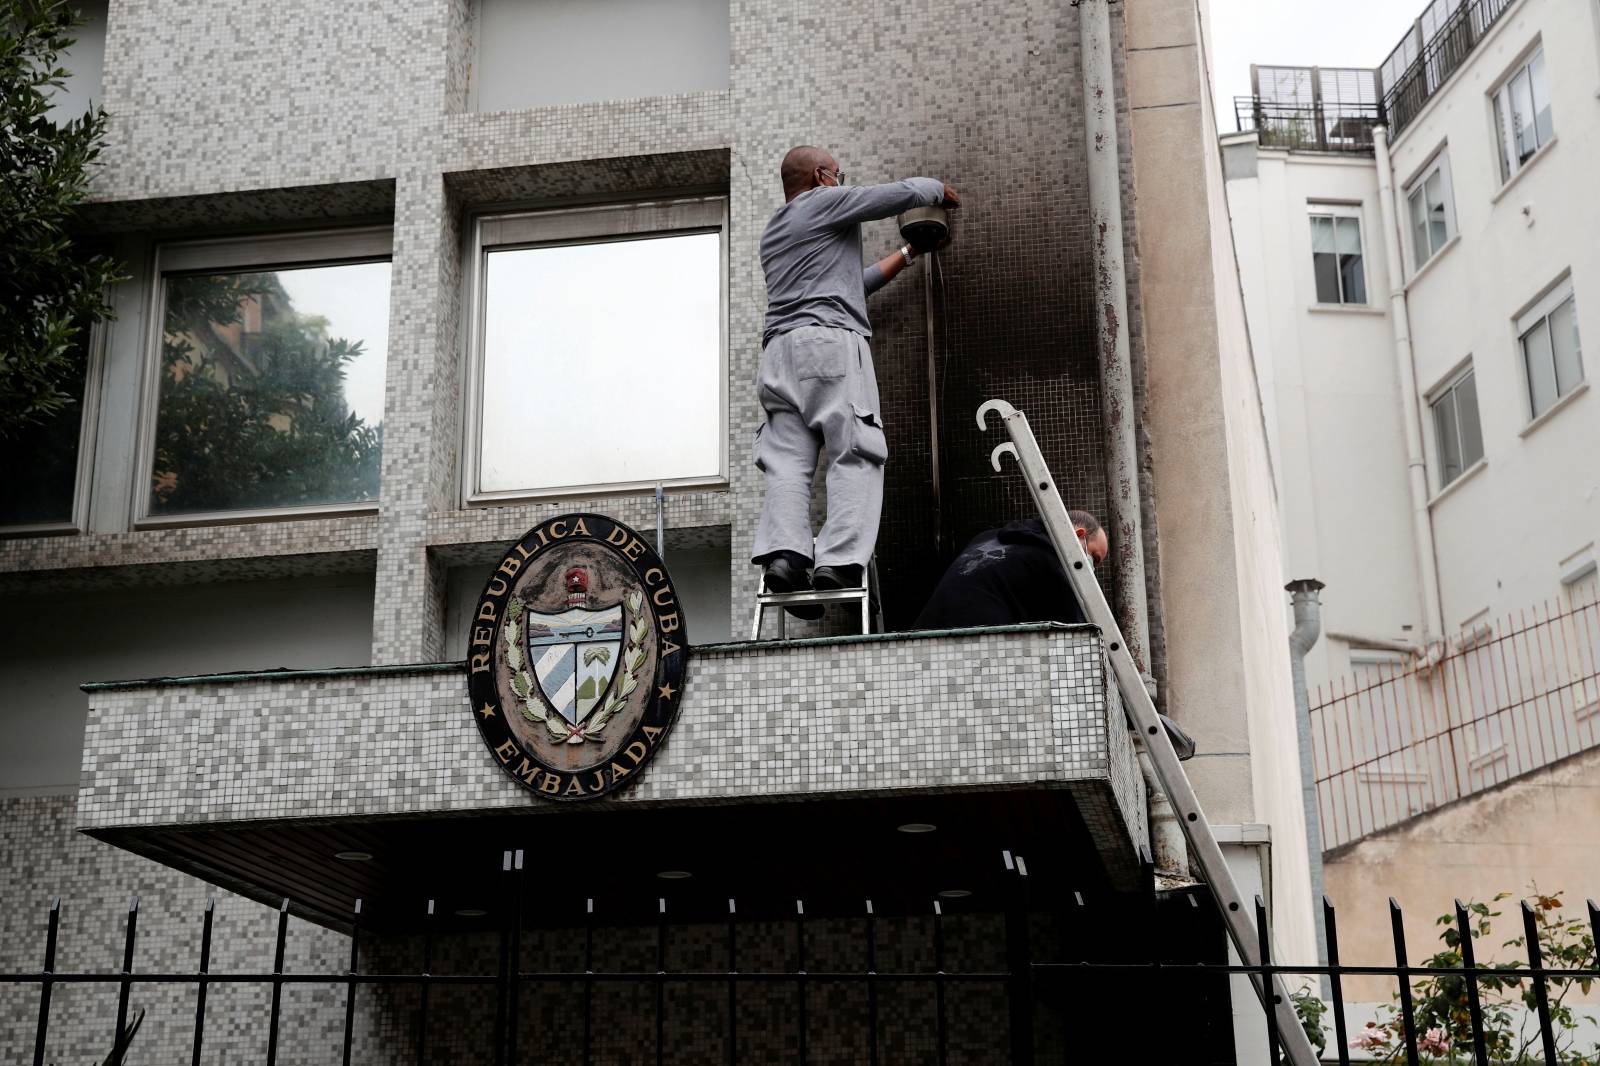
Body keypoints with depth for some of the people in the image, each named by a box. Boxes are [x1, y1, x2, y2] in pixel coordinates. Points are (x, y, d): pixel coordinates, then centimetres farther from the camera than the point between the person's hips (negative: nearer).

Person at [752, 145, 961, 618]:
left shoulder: (772, 235, 32)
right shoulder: (826, 202, 8)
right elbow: (906, 193, 4)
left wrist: (907, 254, 43)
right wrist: (940, 188, 27)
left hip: (779, 349, 7)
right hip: (831, 340, -7)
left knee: (787, 458, -4)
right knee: (855, 455, -9)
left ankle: (784, 553, -22)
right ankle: (839, 562, -22)